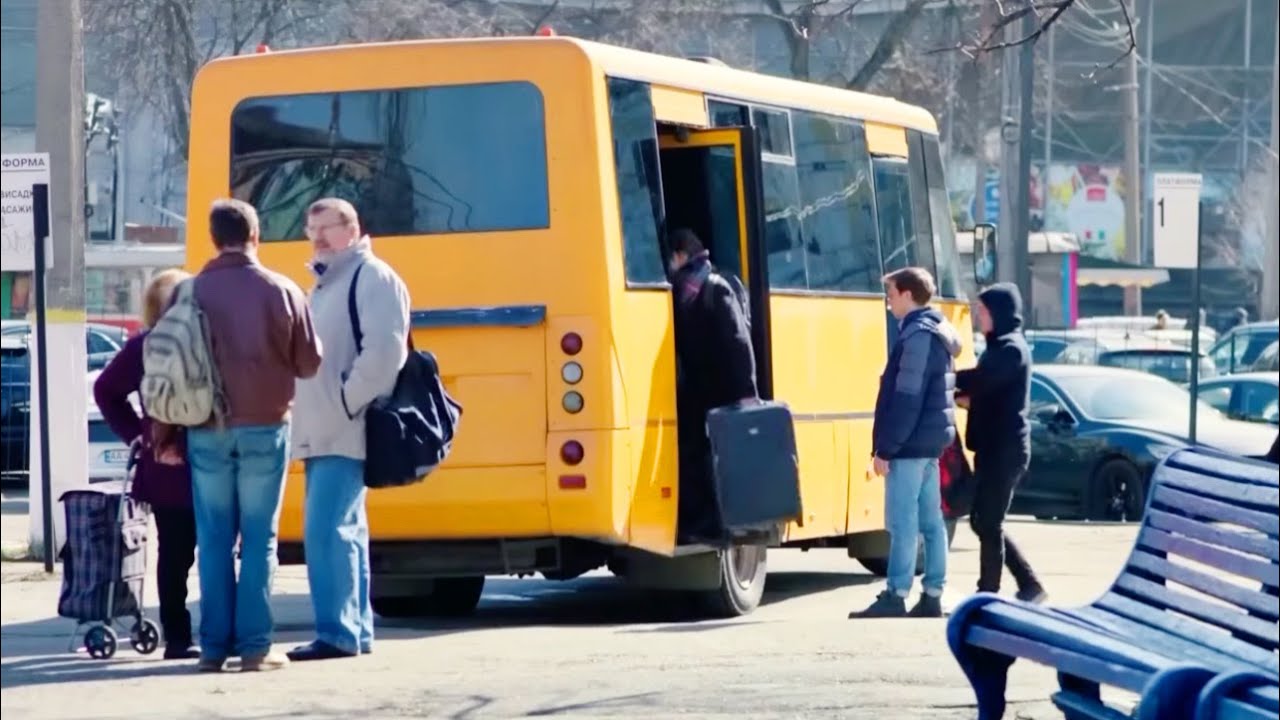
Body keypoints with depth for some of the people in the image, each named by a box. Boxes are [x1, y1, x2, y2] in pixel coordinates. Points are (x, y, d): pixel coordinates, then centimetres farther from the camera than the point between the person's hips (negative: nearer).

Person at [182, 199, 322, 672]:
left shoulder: (191, 293, 0)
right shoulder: (281, 291, -4)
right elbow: (309, 363, 0)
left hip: (207, 431, 1)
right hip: (264, 428, -1)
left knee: (214, 540, 7)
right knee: (259, 538, 3)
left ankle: (214, 645, 6)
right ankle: (254, 646, 0)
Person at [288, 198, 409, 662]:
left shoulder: (372, 277, -7)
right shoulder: (325, 284, 21)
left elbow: (385, 351, -19)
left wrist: (347, 404, -18)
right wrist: (311, 411, 12)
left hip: (347, 434, -10)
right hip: (320, 435, 10)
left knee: (325, 529, -16)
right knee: (343, 532, 10)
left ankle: (337, 634, -16)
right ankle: (356, 630, 14)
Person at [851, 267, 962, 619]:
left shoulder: (917, 336, -15)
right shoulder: (937, 333, 16)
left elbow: (906, 399, -20)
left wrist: (885, 448, -18)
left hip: (910, 444, -10)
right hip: (931, 441, 10)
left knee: (903, 523, -9)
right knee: (931, 521, 9)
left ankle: (895, 597, -9)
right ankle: (932, 596, 10)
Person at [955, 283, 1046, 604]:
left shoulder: (1011, 349, -13)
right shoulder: (999, 346, 18)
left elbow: (979, 379, -26)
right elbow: (985, 389, 19)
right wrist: (963, 393, 1)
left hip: (1005, 449, -10)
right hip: (993, 447, 10)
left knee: (989, 524, -6)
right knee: (983, 521, 12)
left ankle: (989, 595, -1)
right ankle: (1029, 585, 17)